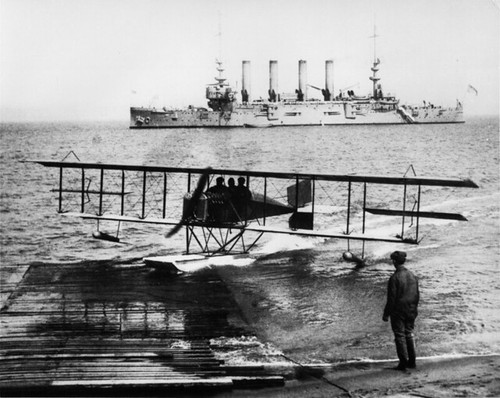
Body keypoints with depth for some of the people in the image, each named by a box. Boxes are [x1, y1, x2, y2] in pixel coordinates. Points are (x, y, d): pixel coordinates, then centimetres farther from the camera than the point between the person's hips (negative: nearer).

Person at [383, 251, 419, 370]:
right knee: (409, 334, 15)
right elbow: (417, 295, 10)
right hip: (410, 312, 6)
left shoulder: (394, 278, -17)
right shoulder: (412, 276, 3)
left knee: (400, 336, 2)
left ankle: (403, 362, 2)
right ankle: (412, 361, 18)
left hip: (398, 311, -6)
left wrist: (386, 314, -9)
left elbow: (391, 298, -16)